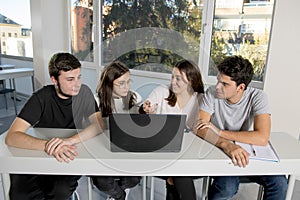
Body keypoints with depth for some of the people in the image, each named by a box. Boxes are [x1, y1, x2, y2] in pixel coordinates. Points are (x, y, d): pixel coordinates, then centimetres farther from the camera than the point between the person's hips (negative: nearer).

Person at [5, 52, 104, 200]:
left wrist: (69, 140, -35)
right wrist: (48, 145, -41)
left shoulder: (84, 92, -8)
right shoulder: (41, 98, -15)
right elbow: (11, 137, -22)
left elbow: (99, 124, -17)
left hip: (68, 155, 1)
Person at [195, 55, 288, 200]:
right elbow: (200, 128, -20)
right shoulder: (212, 93, -13)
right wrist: (227, 145, -38)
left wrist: (219, 131, -24)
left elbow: (262, 138, -25)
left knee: (279, 183, -19)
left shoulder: (257, 97, -14)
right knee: (228, 186, -28)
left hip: (247, 152, 2)